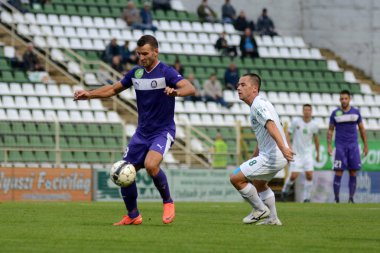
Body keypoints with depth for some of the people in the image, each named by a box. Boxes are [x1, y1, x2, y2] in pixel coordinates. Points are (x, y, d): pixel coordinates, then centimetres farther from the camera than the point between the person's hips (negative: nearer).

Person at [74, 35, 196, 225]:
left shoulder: (166, 72, -13)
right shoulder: (136, 73, 6)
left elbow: (190, 88, -27)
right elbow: (114, 89, 19)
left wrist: (176, 91, -49)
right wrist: (89, 94, 5)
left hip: (163, 131, -6)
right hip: (142, 132, 6)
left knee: (150, 165, -31)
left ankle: (168, 202, -7)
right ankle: (132, 216, 21)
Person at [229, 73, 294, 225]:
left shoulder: (258, 105, -15)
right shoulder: (259, 104, 18)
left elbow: (271, 125, -33)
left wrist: (283, 148, -47)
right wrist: (254, 157, 38)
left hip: (271, 156, -11)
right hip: (274, 155, 11)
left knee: (236, 178, -9)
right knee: (259, 183, 32)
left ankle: (260, 210, 4)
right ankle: (272, 218, 35)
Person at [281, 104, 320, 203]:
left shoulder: (314, 125, 1)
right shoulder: (296, 122, -6)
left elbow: (316, 139, 16)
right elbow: (288, 134, 0)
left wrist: (318, 153, 22)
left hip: (307, 153, 2)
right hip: (296, 153, -2)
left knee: (309, 175, -11)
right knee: (293, 176, -10)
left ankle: (306, 197, 2)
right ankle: (285, 189, 21)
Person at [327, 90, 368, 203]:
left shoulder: (356, 112, 6)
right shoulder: (335, 113, 2)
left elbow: (362, 129, 12)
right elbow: (330, 130, 6)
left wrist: (365, 145, 9)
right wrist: (329, 146, -3)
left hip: (353, 146, 2)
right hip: (340, 146, -2)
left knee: (353, 173, 0)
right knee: (339, 173, -7)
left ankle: (351, 198, 4)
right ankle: (336, 199, -3)